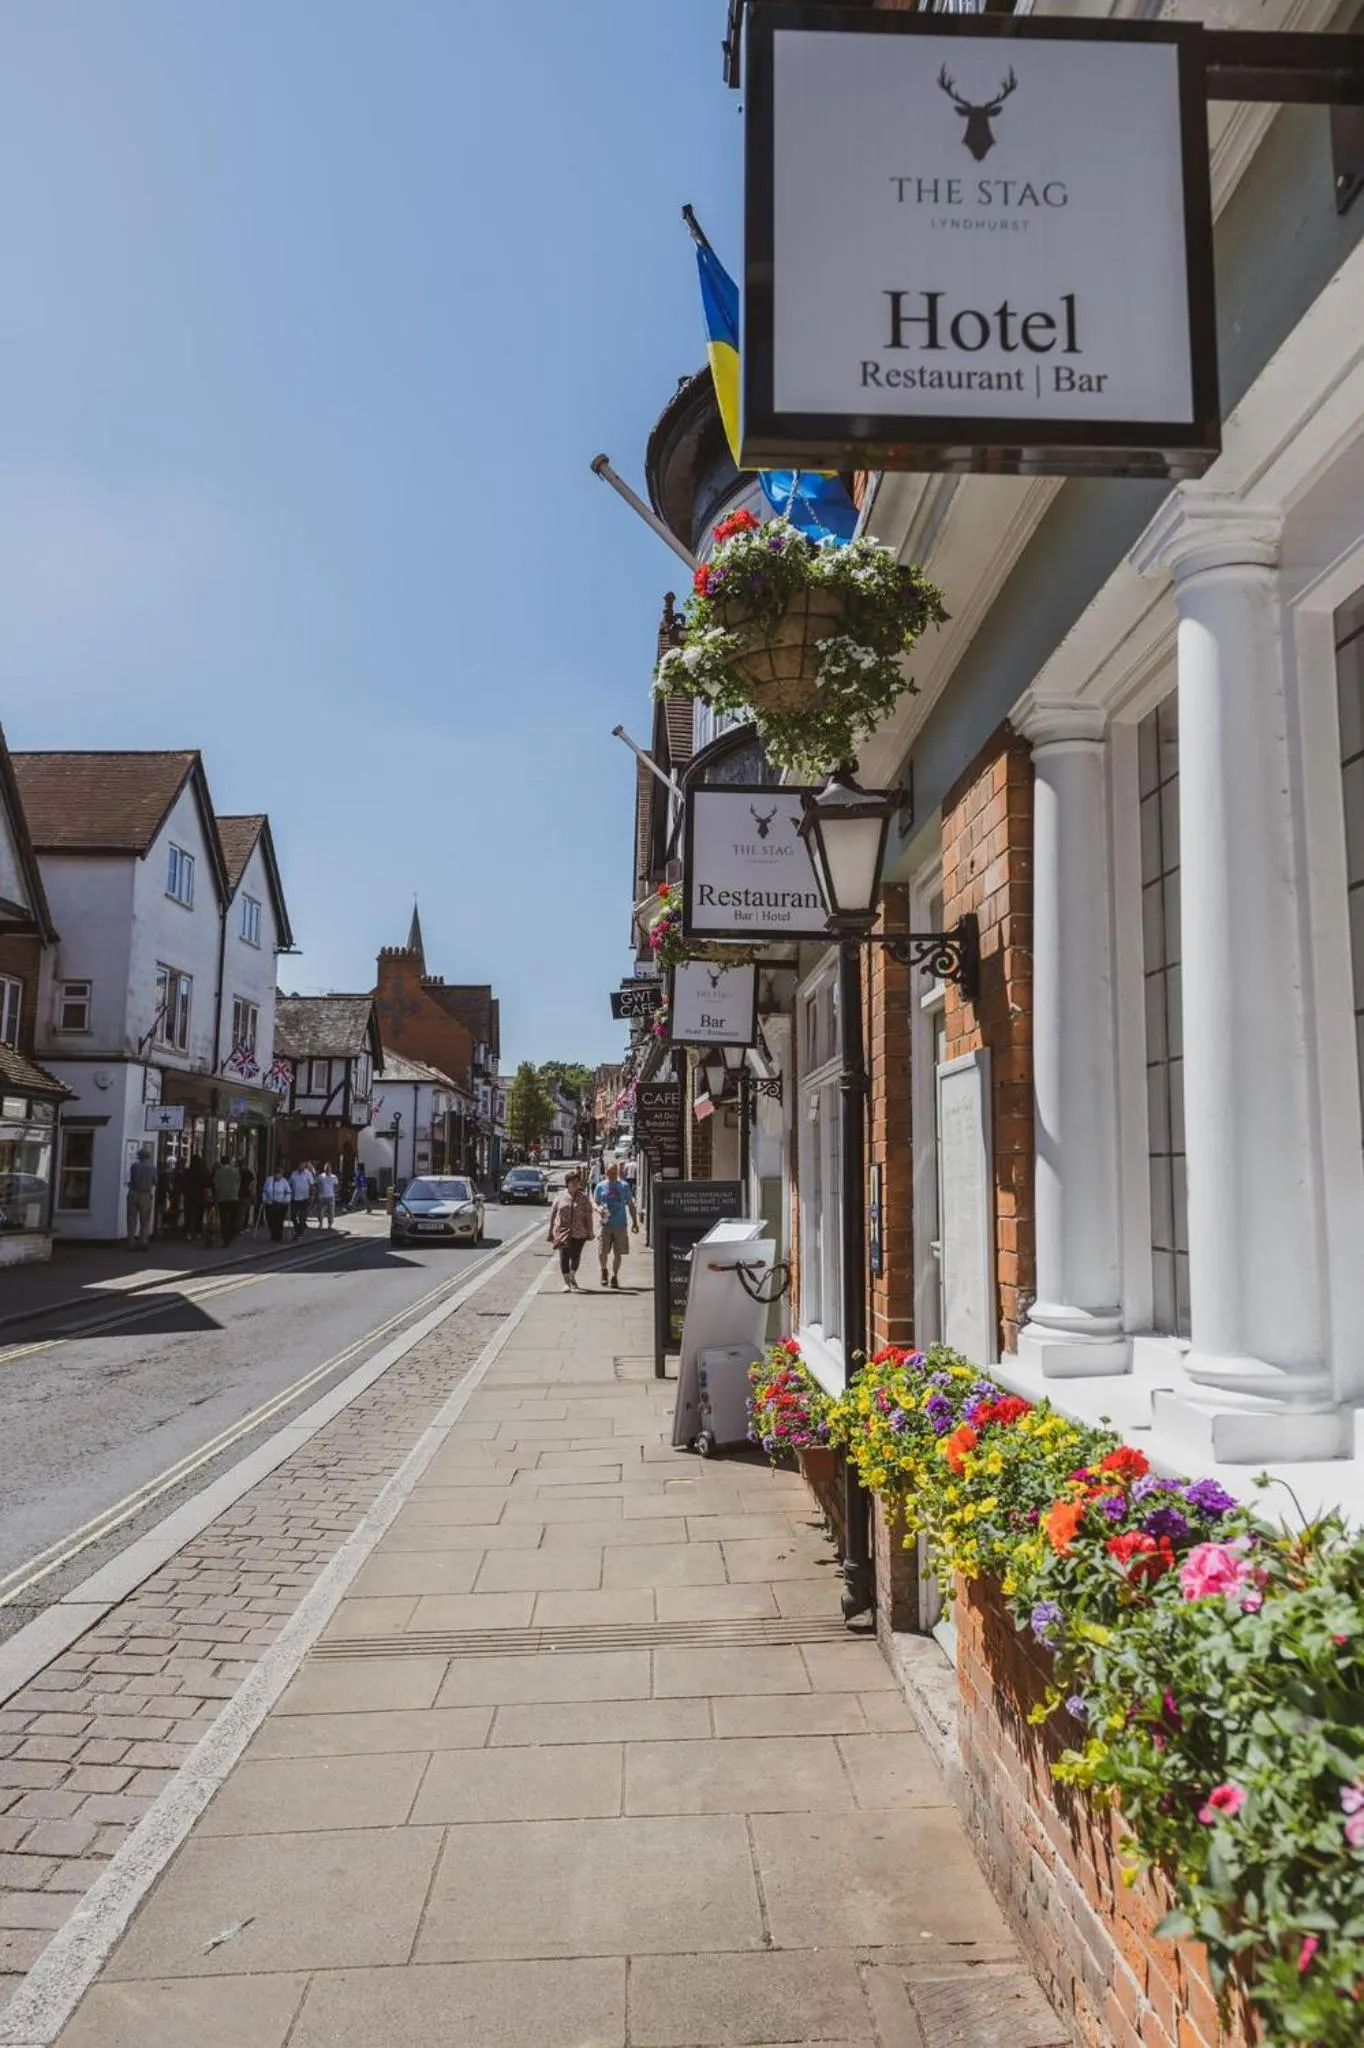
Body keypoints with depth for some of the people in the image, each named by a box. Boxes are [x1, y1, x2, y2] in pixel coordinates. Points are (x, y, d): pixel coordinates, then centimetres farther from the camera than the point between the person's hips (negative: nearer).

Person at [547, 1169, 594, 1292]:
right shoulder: (560, 1196, 3)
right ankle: (566, 1282, 5)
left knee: (575, 1256, 5)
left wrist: (590, 1233, 0)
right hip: (562, 1231, 0)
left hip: (578, 1232, 0)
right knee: (564, 1256, -4)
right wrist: (551, 1231, 5)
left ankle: (572, 1277, 32)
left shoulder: (583, 1197, 3)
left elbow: (588, 1216, 3)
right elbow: (553, 1214, 7)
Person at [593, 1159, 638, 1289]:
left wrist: (635, 1222, 7)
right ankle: (604, 1270, 25)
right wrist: (599, 1209, -15)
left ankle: (614, 1276, 17)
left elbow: (631, 1205, 10)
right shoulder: (600, 1186, 4)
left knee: (618, 1253, 2)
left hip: (621, 1225, 0)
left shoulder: (624, 1186, 6)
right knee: (602, 1252, -3)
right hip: (605, 1224, 0)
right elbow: (594, 1202, 8)